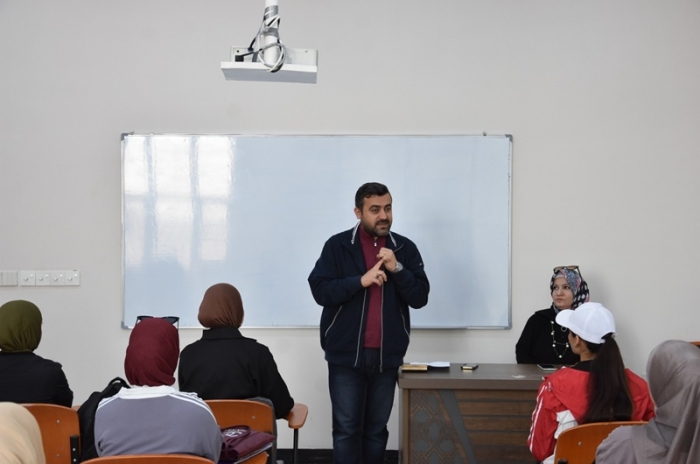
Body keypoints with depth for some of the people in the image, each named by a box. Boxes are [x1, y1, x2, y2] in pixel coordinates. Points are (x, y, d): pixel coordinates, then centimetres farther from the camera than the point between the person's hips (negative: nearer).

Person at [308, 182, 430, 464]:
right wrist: (361, 280, -19)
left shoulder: (405, 249, 5)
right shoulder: (338, 246, -1)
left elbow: (420, 298, -1)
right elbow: (320, 290, -9)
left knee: (377, 430, 10)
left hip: (386, 356, 2)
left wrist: (397, 269, -15)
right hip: (346, 355, -2)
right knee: (346, 429, -1)